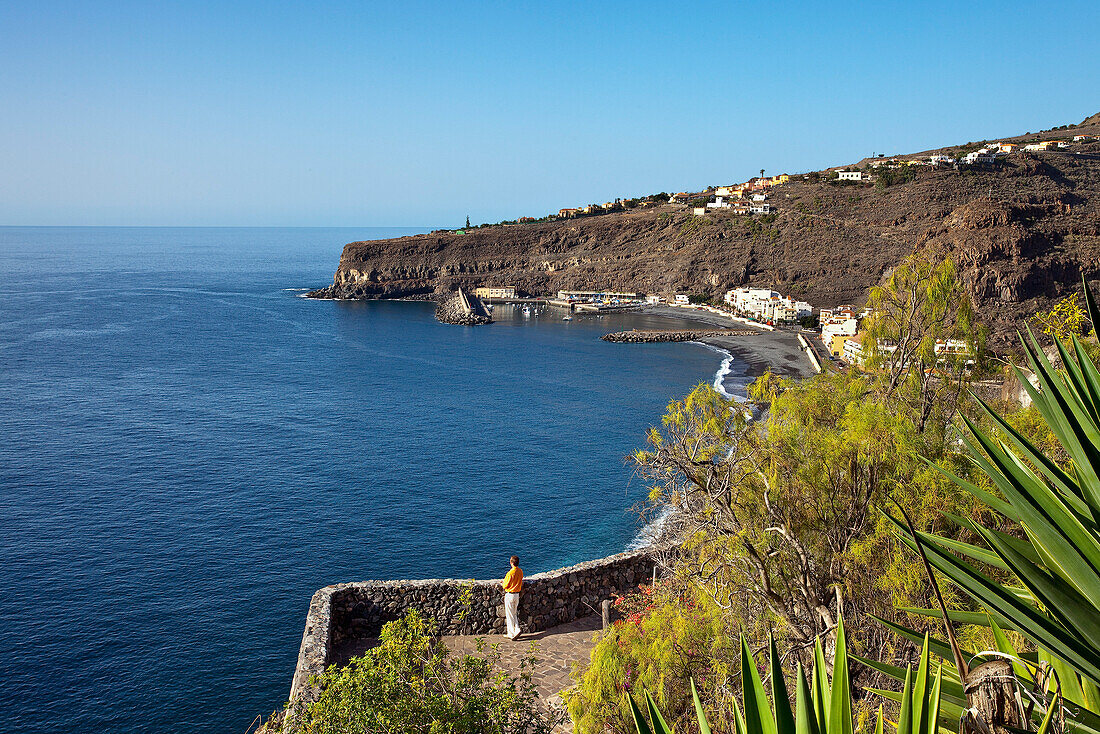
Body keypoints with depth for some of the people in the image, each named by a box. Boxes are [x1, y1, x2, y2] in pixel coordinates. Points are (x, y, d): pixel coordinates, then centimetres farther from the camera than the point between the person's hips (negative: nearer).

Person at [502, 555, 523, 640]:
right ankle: (517, 630, 10)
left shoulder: (511, 573, -22)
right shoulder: (520, 571, 0)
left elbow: (505, 586, -15)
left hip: (510, 595, -7)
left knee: (509, 615, 4)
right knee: (514, 614, 19)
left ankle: (511, 634, 8)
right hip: (517, 594, 7)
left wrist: (503, 583, 7)